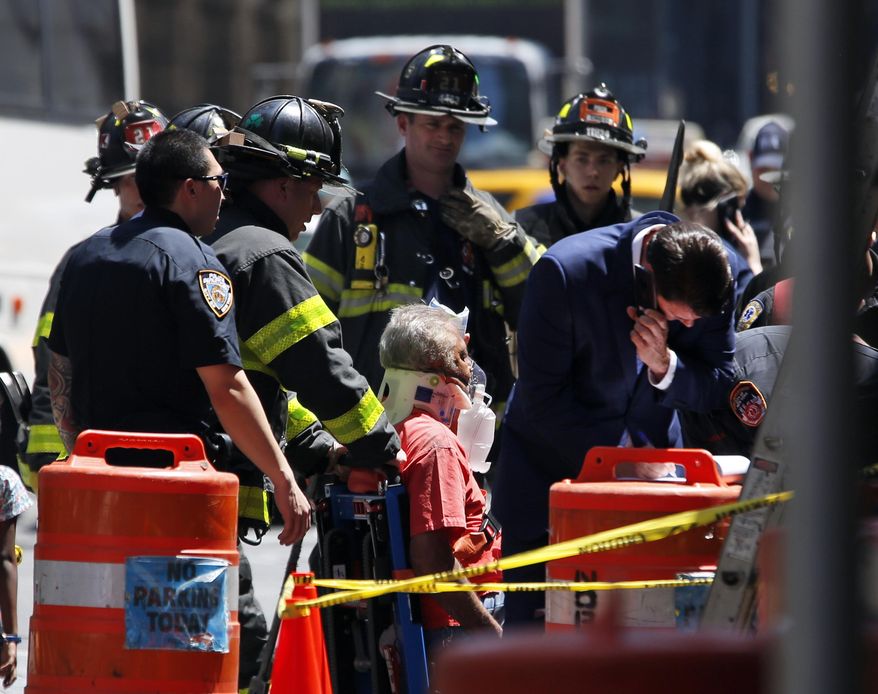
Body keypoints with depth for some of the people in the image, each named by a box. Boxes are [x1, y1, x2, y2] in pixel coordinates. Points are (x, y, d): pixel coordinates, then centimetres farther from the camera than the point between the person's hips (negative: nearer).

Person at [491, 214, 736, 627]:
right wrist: (620, 451, -18)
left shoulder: (714, 276, -13)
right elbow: (542, 399, -19)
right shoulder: (566, 271, -25)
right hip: (554, 465, -3)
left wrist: (665, 364, -25)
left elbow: (715, 391, -5)